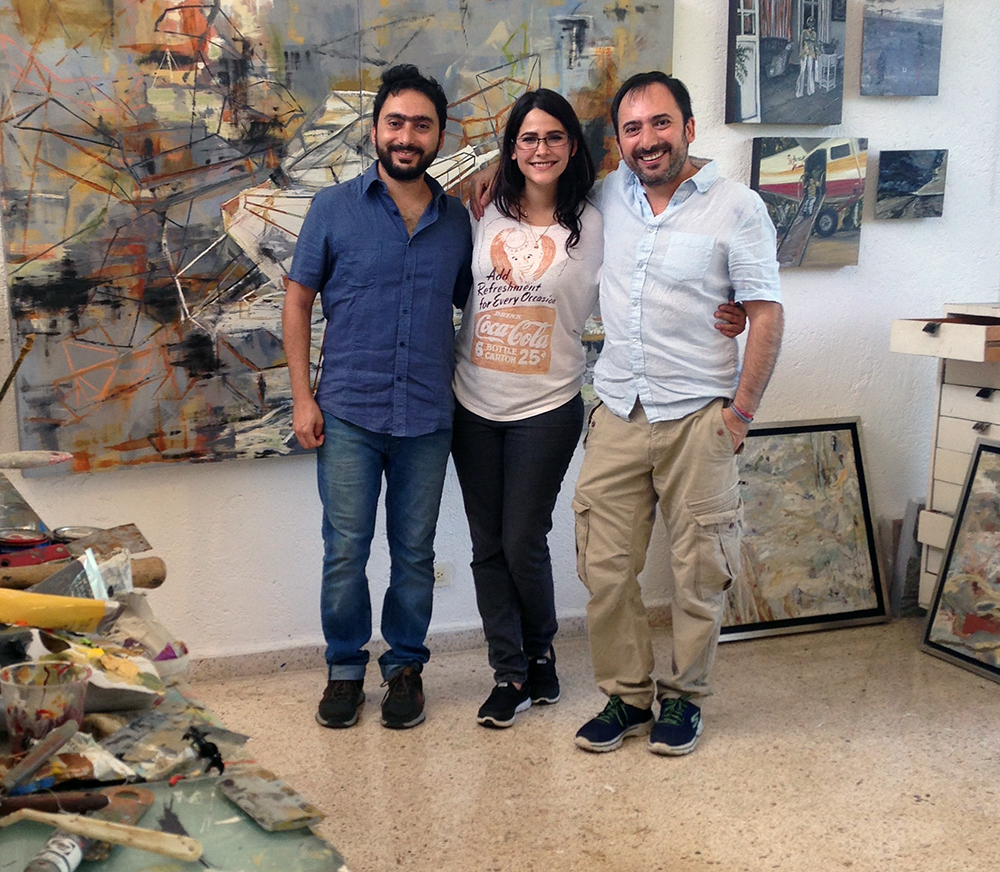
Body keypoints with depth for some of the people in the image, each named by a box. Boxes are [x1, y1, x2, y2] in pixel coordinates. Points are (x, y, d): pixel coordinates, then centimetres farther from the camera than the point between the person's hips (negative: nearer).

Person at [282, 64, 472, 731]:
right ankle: (346, 667, 21)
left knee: (415, 551, 10)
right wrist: (302, 395, -3)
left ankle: (406, 664, 26)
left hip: (428, 419, 2)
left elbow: (467, 307, 15)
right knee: (346, 550, 3)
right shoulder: (335, 208, 1)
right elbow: (298, 300, 3)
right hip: (348, 414, -1)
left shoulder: (457, 219, 7)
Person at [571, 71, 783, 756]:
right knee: (605, 570, 4)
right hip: (618, 415, 4)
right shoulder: (611, 195, 9)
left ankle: (683, 696, 24)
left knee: (699, 572, 5)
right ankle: (626, 694, 20)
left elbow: (767, 314, -5)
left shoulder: (737, 207, -4)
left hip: (698, 418, -3)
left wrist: (742, 412, -9)